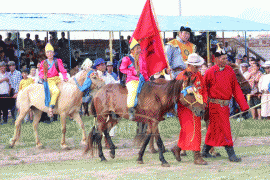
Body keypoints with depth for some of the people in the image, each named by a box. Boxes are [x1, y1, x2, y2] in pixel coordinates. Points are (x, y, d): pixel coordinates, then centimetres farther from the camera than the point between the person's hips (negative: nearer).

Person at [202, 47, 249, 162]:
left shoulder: (230, 71, 7)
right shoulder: (210, 73, -9)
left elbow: (236, 89, 9)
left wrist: (243, 105, 4)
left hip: (225, 105, 6)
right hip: (215, 104, -6)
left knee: (214, 129, 15)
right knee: (224, 130, -6)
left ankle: (205, 151, 27)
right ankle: (231, 154, -5)